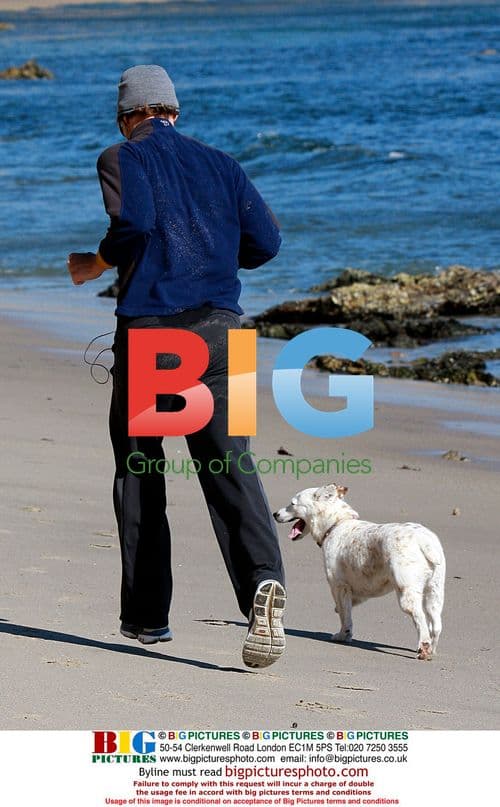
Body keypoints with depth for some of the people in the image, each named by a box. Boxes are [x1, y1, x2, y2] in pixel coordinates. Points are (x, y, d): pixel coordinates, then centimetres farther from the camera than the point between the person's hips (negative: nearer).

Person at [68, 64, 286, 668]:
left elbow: (134, 222, -16)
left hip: (148, 328, -3)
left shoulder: (123, 159, 4)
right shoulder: (219, 164, 17)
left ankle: (147, 615, 14)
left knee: (137, 468, 11)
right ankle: (263, 579, -31)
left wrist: (93, 266, 1)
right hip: (218, 328, 3)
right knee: (228, 463, -6)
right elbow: (264, 241, 11)